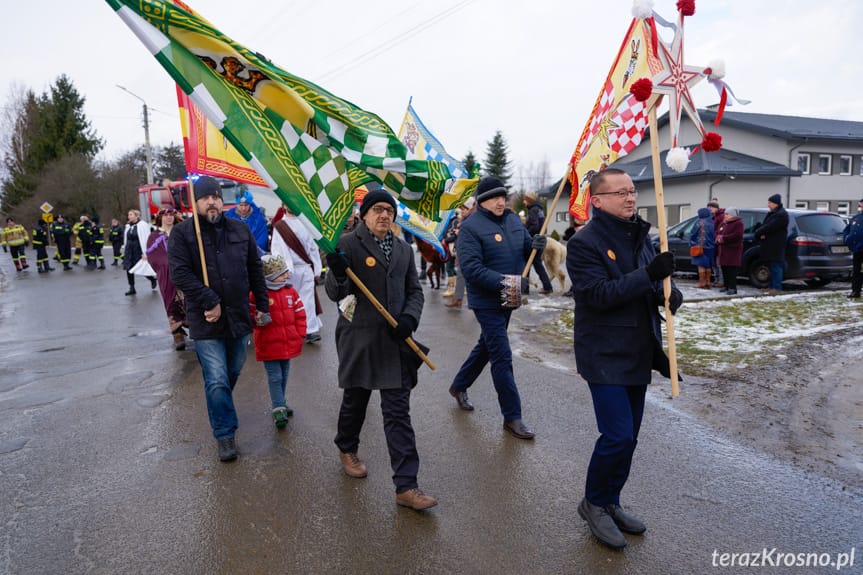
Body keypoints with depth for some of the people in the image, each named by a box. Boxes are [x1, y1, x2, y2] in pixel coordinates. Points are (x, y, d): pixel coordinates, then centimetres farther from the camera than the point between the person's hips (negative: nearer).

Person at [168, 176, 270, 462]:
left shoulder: (240, 230, 7)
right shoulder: (182, 233, -5)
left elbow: (255, 270, 11)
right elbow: (179, 273, -15)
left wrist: (262, 305, 9)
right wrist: (209, 302, -20)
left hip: (239, 317, 4)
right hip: (206, 321, -4)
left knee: (232, 374, 18)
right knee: (217, 380, -4)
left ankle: (220, 412, 44)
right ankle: (225, 434, 12)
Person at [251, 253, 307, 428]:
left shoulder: (290, 291, 3)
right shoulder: (257, 294, -14)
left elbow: (300, 313, 9)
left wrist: (300, 333, 4)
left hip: (288, 343, 6)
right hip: (269, 345, -6)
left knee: (284, 375, 19)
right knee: (275, 377, -2)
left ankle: (280, 402, 35)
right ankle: (278, 408, 5)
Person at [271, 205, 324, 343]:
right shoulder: (279, 226, 2)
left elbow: (313, 247, 10)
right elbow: (278, 251, -6)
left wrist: (316, 269, 7)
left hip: (306, 269, 2)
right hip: (290, 270, -2)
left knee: (308, 299, -2)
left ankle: (311, 330, -1)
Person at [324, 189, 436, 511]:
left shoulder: (404, 249, 11)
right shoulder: (348, 244, -4)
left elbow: (415, 291, 14)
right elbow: (335, 294, -7)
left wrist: (410, 317, -6)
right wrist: (338, 274, -29)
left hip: (395, 341, 3)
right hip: (359, 339, -3)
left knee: (398, 412, 2)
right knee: (355, 399, 17)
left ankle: (406, 486, 6)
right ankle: (347, 450, 46)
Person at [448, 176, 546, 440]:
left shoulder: (513, 219, 6)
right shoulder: (470, 227, -15)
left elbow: (525, 252, 14)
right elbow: (471, 268, -24)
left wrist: (536, 245, -11)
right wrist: (506, 282, -32)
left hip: (508, 299, 8)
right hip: (486, 302, -8)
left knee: (487, 346, 22)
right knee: (502, 357, -4)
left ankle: (459, 386, 43)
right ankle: (512, 417, 8)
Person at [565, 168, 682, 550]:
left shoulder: (639, 236, 11)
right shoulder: (584, 243, -14)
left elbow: (653, 284, 15)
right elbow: (600, 294, -23)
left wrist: (670, 292, -8)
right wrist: (649, 275, -28)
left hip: (638, 353, 8)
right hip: (605, 356, -8)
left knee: (628, 436, 15)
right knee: (617, 436, -9)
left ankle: (611, 503, 33)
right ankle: (593, 503, 16)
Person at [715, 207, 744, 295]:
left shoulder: (738, 223, -6)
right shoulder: (723, 223, 19)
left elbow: (737, 235, -18)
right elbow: (717, 232, 19)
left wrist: (724, 238, -18)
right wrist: (718, 237, -4)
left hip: (733, 250, -8)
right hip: (723, 250, 8)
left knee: (731, 270, -10)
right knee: (724, 269, 8)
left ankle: (732, 288, -10)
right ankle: (727, 286, 16)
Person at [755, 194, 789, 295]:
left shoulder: (781, 214, -14)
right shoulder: (772, 213, 17)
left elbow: (770, 227, -22)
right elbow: (764, 225, 11)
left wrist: (759, 232, -8)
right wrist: (761, 233, -9)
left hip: (776, 246, -9)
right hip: (770, 245, 9)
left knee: (776, 266, -5)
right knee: (772, 266, 13)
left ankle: (777, 287, -1)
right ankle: (772, 286, 20)